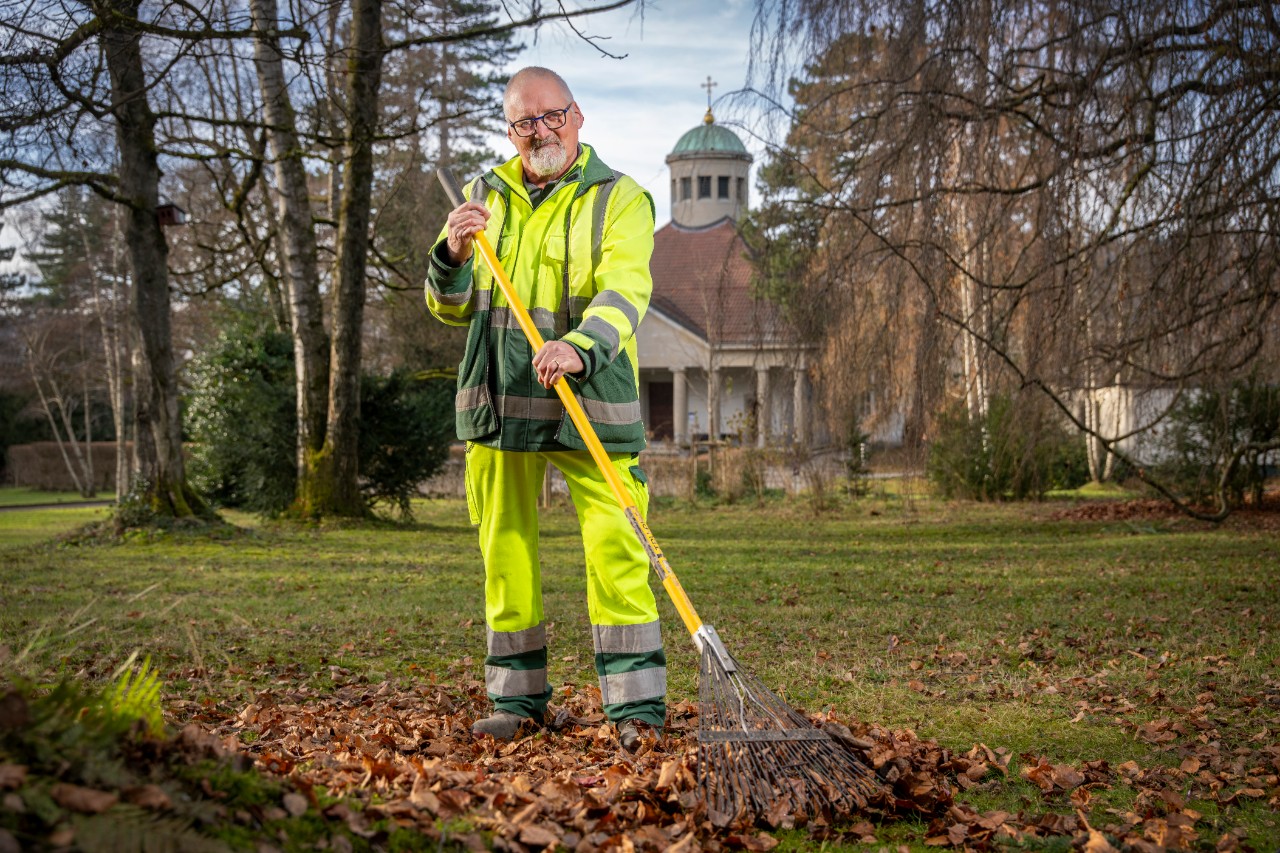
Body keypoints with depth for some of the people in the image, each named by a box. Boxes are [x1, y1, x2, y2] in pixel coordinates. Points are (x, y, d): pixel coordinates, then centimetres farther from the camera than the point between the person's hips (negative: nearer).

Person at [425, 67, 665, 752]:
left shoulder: (619, 199, 1)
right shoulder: (486, 196, 15)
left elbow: (624, 291, -16)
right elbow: (452, 310, 15)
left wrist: (579, 348, -36)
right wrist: (453, 254, -7)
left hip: (590, 403, -4)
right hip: (499, 403, 4)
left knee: (614, 549, -10)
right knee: (505, 552, 8)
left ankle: (636, 706, -4)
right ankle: (517, 697, 19)